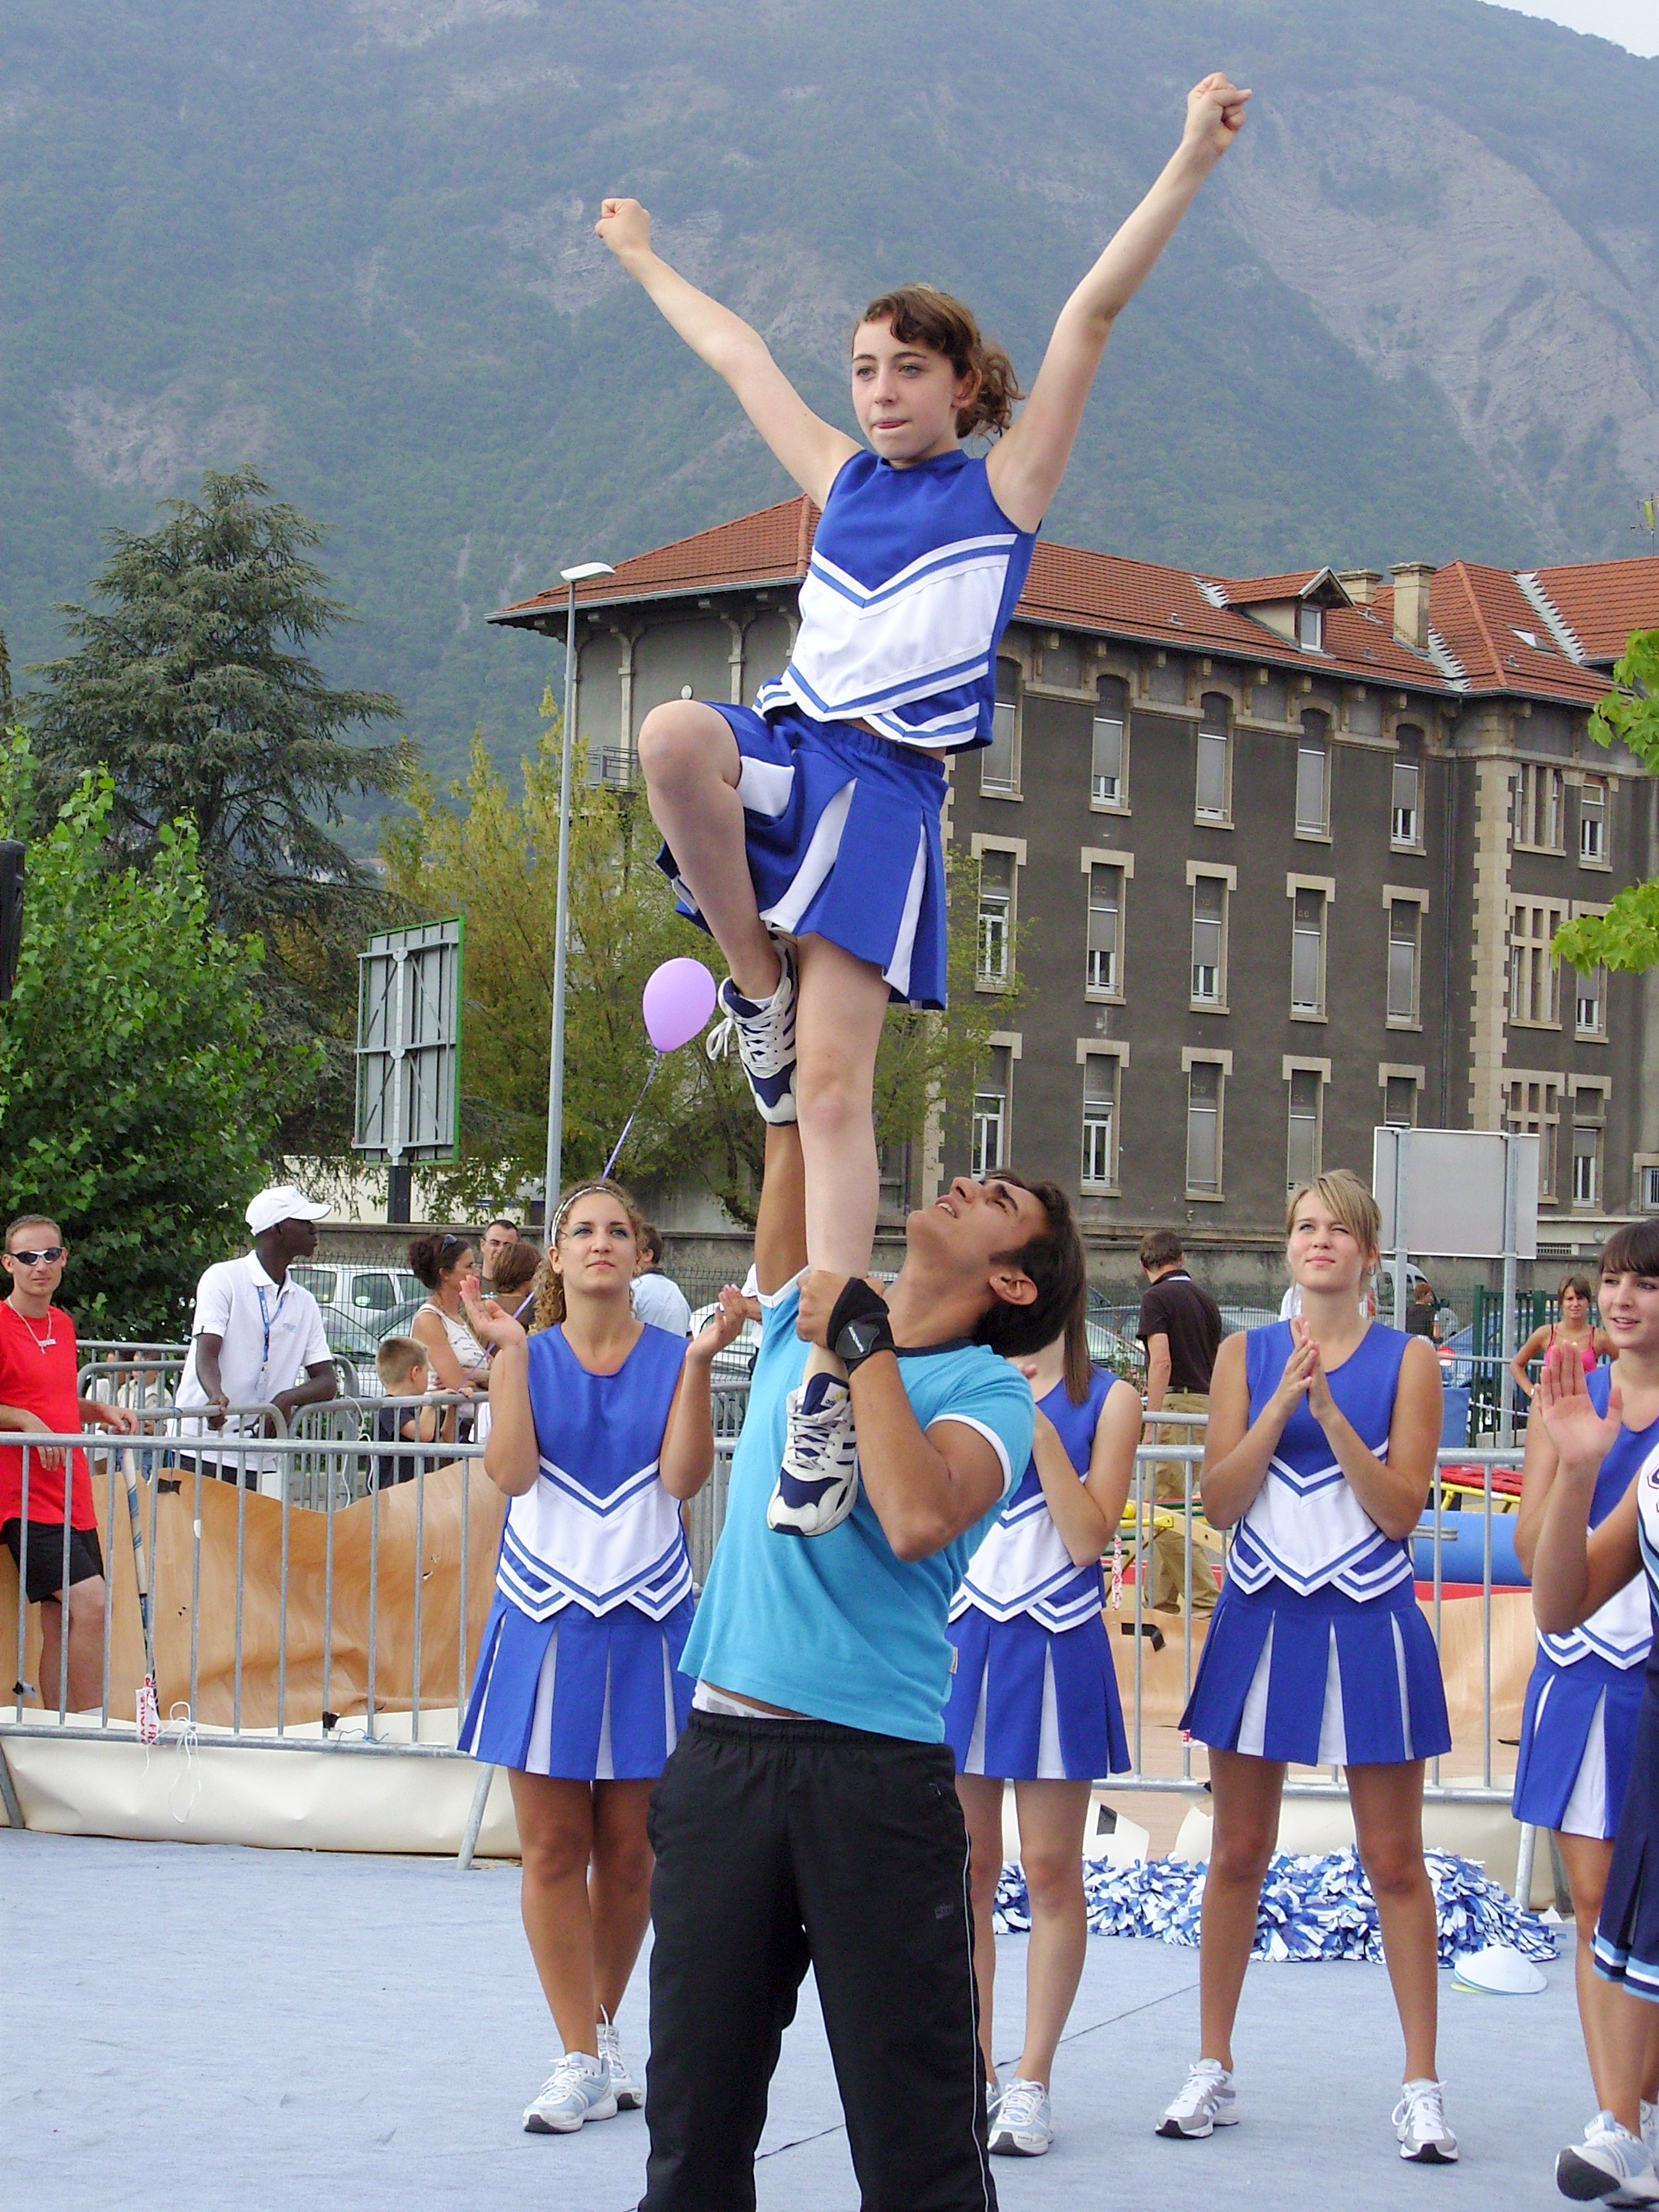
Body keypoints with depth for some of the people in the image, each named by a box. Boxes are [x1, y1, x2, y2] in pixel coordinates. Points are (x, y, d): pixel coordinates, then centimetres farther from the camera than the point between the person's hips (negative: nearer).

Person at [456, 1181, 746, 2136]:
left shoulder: (671, 1357, 4)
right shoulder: (530, 1357, 5)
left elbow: (684, 1475, -9)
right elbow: (512, 1471, -10)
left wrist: (700, 1361, -15)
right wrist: (508, 1351, -12)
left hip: (645, 1626, 0)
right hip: (546, 1624, 0)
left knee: (630, 1850, 5)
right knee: (554, 1848, -1)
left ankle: (604, 2029, 24)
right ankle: (581, 2061, 4)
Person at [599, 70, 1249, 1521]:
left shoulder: (1000, 488, 9)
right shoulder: (842, 479, 21)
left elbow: (1089, 320, 0)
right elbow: (737, 354, 35)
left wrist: (1191, 166, -6)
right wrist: (642, 259, 46)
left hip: (886, 787, -4)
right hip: (786, 748, 4)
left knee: (833, 1080, -15)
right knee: (676, 733, -33)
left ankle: (832, 1379, -17)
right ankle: (755, 985, -12)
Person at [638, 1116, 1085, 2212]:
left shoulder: (989, 1392, -2)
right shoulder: (807, 1312, 13)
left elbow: (920, 1517, -21)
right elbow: (796, 1145, 12)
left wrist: (863, 1343, -15)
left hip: (875, 1766, -5)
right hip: (722, 1748, 5)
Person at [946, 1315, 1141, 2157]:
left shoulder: (1108, 1399, 1)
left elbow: (1089, 1538, -9)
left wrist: (1039, 1429, -14)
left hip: (1055, 1648, -2)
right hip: (961, 1639, 2)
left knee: (1050, 1871, 1)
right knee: (964, 1868, 5)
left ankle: (1031, 2082, 8)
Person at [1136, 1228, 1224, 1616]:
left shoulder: (1157, 1297, -6)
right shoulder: (1204, 1297, 15)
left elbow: (1162, 1361, -17)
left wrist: (1152, 1418, -18)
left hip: (1176, 1402, -8)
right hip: (1207, 1403, 8)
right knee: (1169, 1511, 14)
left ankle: (1206, 1602, -14)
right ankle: (1163, 1602, 17)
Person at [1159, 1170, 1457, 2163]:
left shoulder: (1407, 1360, 0)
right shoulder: (1246, 1354, 6)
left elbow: (1401, 1509, -9)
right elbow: (1220, 1499, -3)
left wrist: (1331, 1410, -18)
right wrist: (1282, 1402, -14)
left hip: (1369, 1626, -2)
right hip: (1262, 1620, 2)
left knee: (1395, 1862, 2)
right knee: (1238, 1853, 8)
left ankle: (1422, 2087, 8)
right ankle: (1215, 2072, 18)